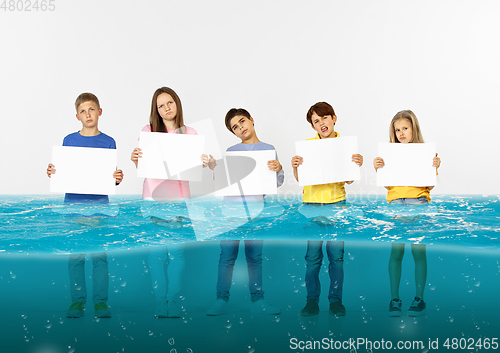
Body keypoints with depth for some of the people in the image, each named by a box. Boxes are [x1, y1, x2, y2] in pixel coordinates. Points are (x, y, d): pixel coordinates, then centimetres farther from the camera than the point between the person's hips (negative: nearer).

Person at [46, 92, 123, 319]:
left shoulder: (108, 142, 6)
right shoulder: (69, 141, 7)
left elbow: (111, 178, 6)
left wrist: (117, 179, -15)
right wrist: (51, 173, -11)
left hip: (99, 203, -1)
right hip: (73, 202, 1)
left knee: (99, 255, 0)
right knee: (75, 256, 3)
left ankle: (101, 301, 9)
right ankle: (77, 300, 13)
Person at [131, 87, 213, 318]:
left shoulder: (190, 133, 7)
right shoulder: (148, 131, 5)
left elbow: (196, 164, 5)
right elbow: (141, 167, 5)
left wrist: (209, 163, -16)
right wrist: (134, 158, -16)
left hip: (179, 198, 0)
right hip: (153, 197, 0)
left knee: (177, 251, -2)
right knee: (156, 252, -1)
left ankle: (174, 303, 9)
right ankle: (159, 305, 8)